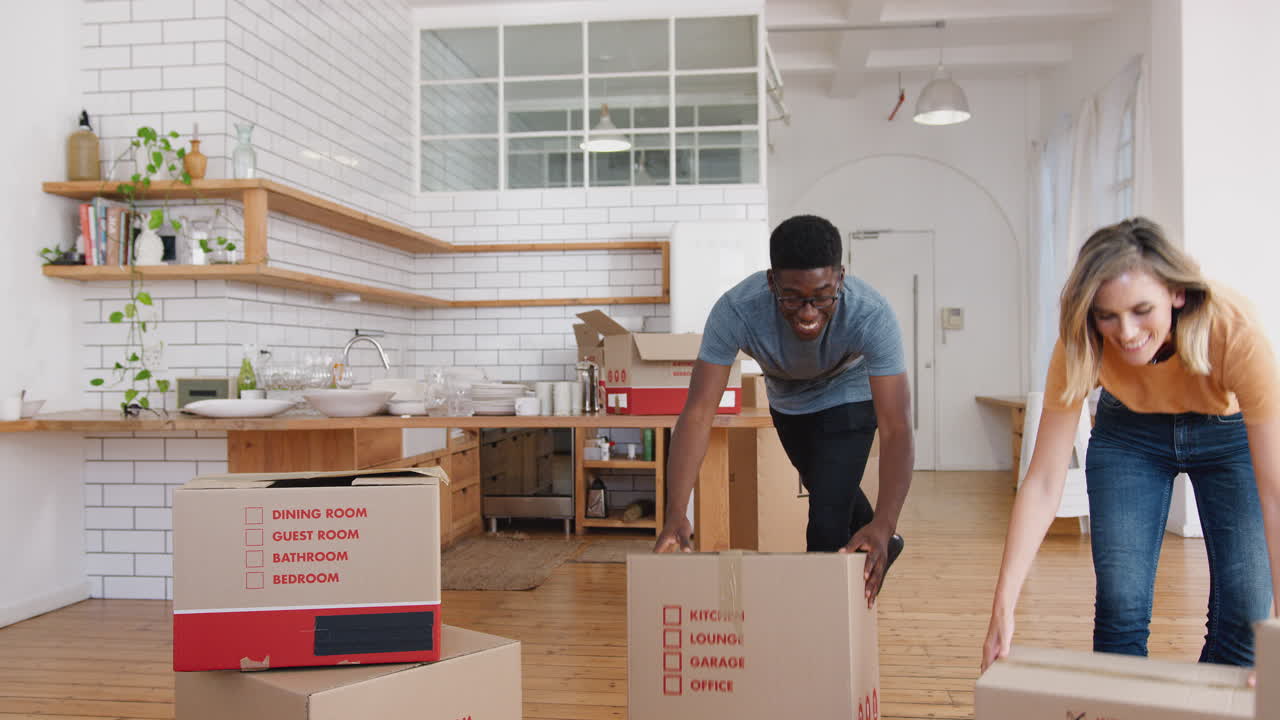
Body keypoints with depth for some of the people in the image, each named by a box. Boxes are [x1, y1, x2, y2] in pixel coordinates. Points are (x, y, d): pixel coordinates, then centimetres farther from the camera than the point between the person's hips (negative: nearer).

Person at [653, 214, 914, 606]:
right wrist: (675, 513, -53)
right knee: (827, 490, 25)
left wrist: (883, 524, -59)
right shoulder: (736, 310, -41)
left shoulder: (871, 314, -42)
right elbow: (698, 412, -43)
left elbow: (896, 428, -45)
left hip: (847, 395, -3)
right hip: (787, 401, 3)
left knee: (828, 516, -18)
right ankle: (880, 546, 55)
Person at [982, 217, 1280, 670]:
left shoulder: (1234, 331, -36)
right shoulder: (1080, 346, -30)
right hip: (1129, 433, 1)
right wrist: (1003, 608, -36)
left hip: (1229, 433, -1)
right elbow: (1043, 483, -28)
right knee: (1120, 604, -9)